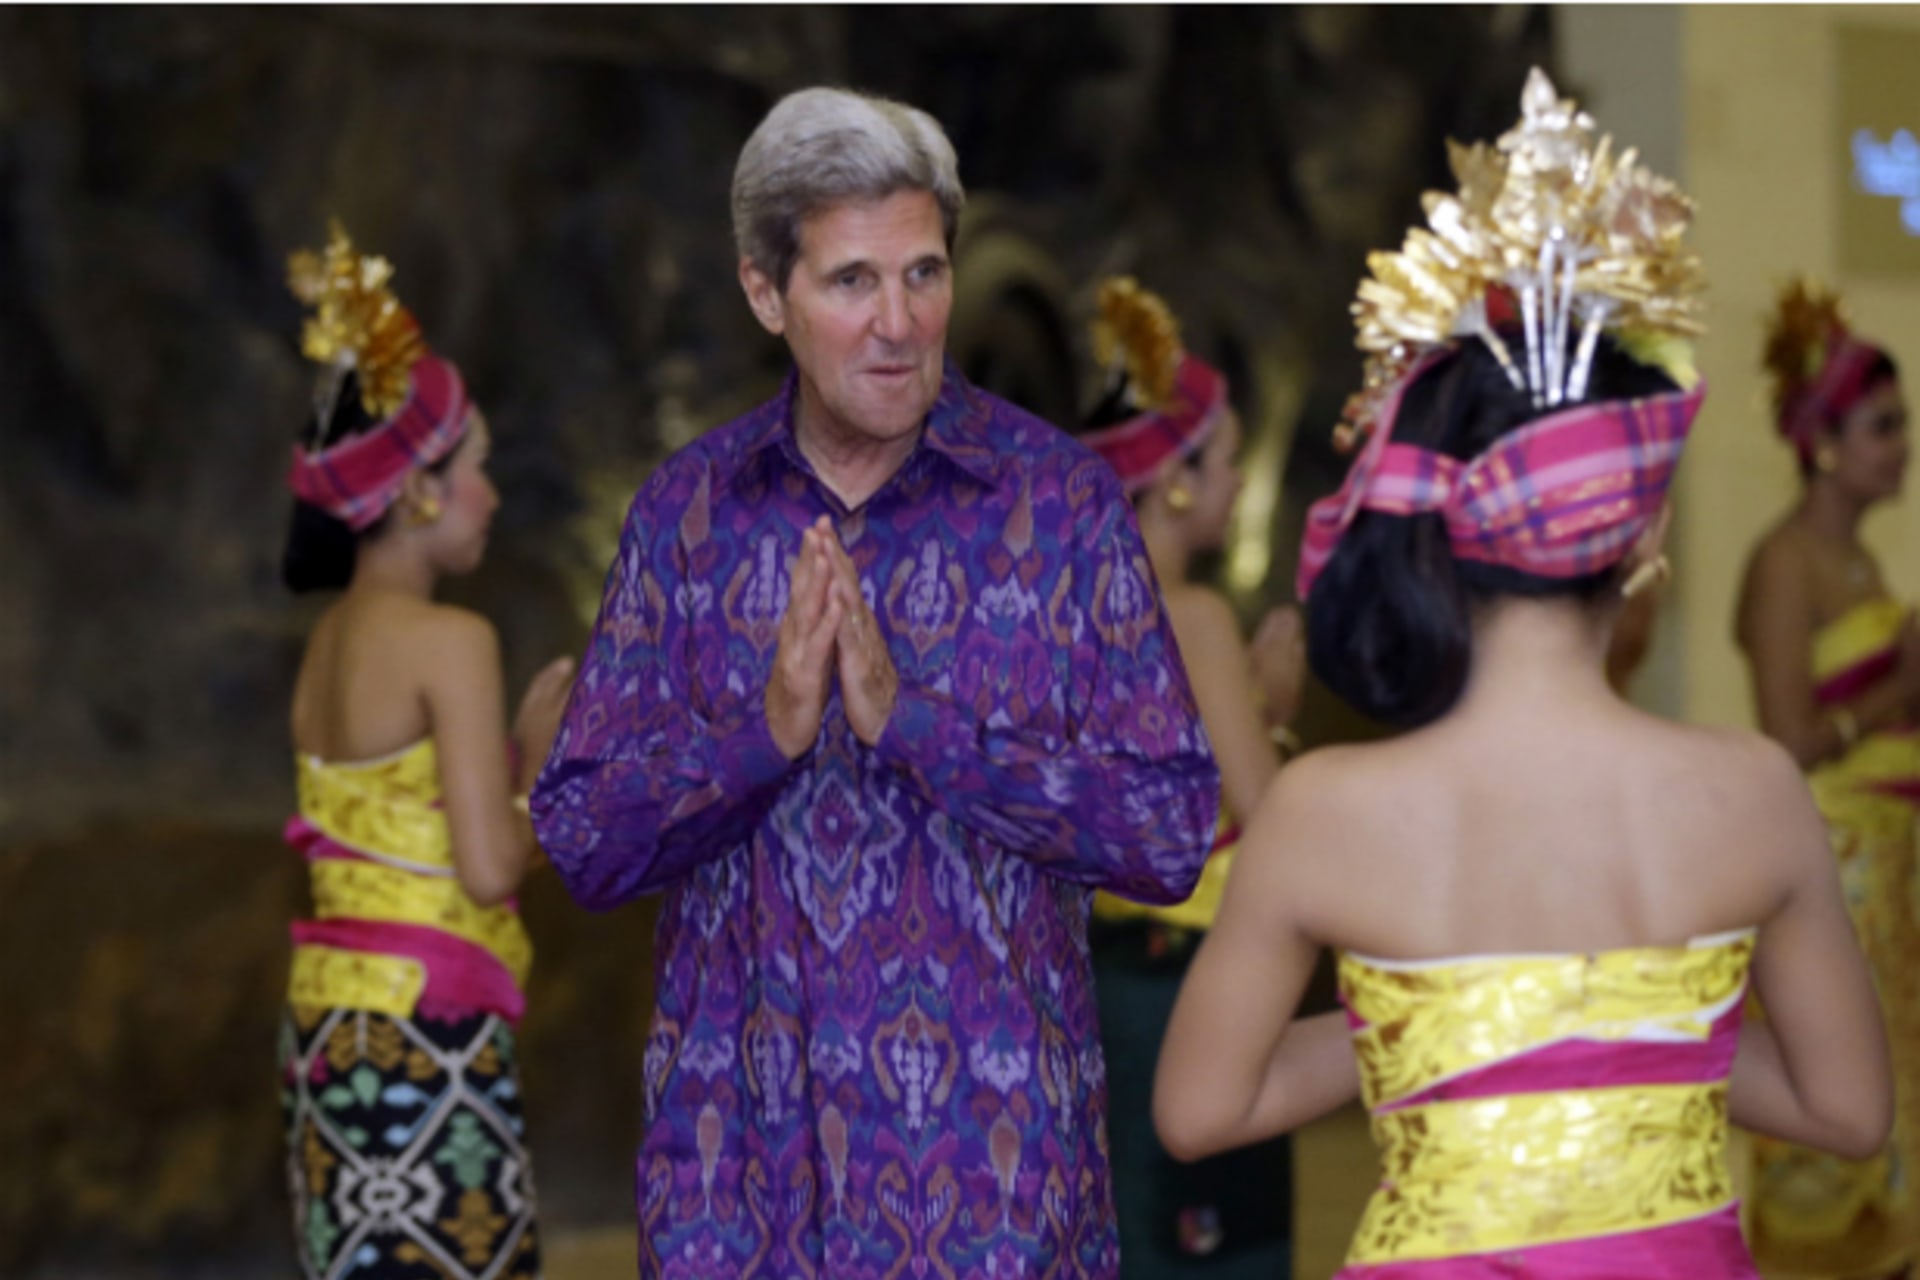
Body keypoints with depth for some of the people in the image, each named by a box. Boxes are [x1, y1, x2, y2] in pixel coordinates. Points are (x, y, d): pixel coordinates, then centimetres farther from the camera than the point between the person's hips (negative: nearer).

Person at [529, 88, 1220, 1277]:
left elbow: (1173, 831, -10)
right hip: (740, 1139, 2)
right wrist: (764, 731, -16)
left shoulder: (1061, 497, -4)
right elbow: (579, 843, 1)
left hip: (988, 1138, -2)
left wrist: (913, 721, -20)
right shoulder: (686, 508, 4)